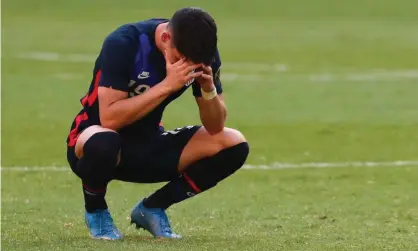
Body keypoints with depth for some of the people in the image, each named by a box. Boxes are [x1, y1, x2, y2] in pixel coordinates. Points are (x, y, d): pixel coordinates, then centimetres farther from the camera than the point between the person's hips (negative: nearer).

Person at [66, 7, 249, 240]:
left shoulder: (202, 52, -10)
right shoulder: (123, 44, -25)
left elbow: (215, 127, -7)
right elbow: (109, 118, -33)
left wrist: (209, 89, -26)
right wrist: (167, 85, -35)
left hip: (149, 145, 5)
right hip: (96, 135, -5)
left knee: (234, 145, -14)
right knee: (102, 142, -42)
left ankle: (152, 208, 2)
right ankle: (96, 210, -8)